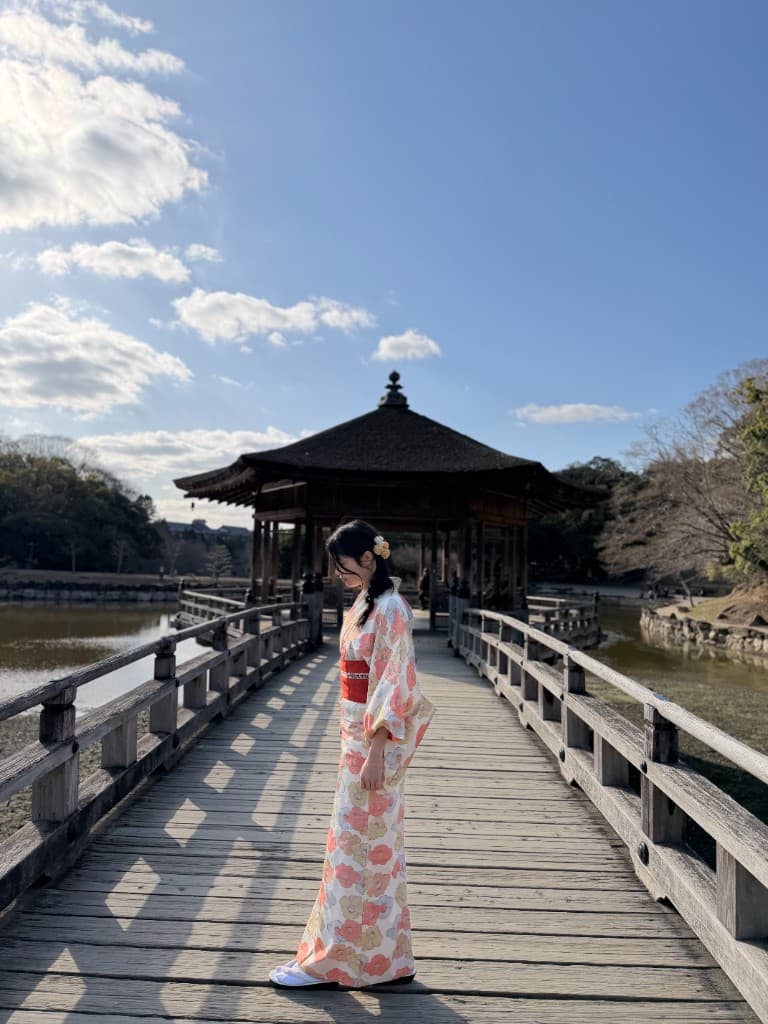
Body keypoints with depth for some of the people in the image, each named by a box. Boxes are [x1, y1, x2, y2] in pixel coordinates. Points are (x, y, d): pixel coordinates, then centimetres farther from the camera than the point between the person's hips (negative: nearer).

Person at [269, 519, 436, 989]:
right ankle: (388, 959, 28)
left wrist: (375, 752, -22)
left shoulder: (389, 609, -18)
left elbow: (395, 686, -21)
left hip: (376, 741, -10)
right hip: (359, 736, 10)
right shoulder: (366, 603, 11)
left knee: (355, 845, 1)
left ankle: (330, 961, 15)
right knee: (377, 847, 16)